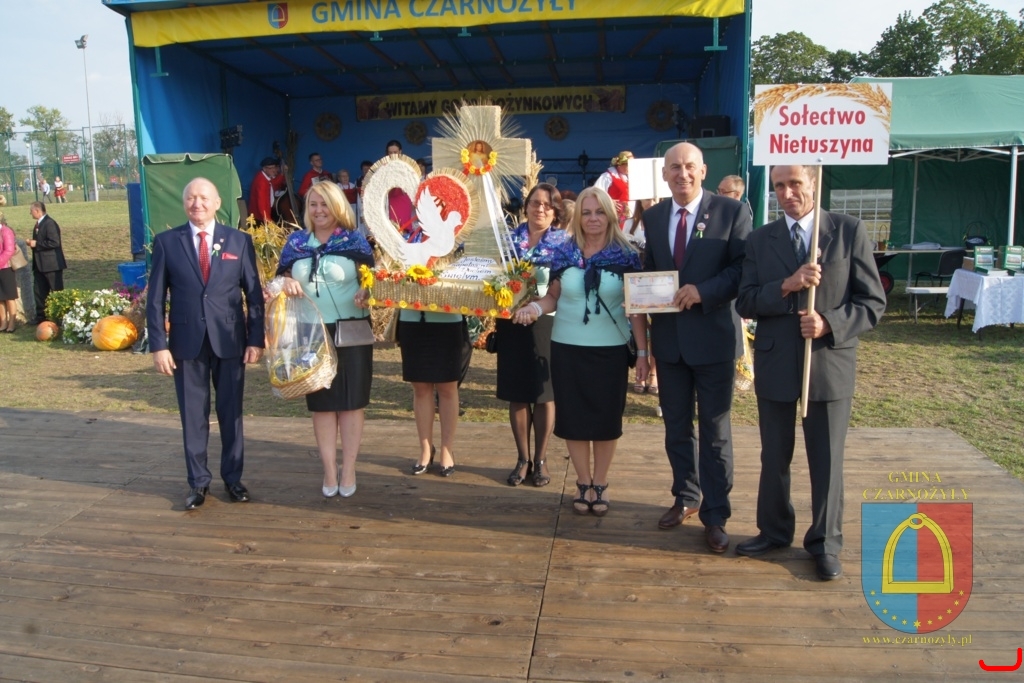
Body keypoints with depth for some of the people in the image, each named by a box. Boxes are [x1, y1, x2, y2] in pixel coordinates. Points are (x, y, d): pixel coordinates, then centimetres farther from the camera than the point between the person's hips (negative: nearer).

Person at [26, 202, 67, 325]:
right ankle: (41, 315, 21)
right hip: (40, 265, 10)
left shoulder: (50, 223, -16)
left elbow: (54, 242, -24)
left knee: (57, 292, 0)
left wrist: (36, 244, -18)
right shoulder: (38, 224, 14)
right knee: (39, 291, 13)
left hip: (52, 264, -10)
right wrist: (32, 242, 2)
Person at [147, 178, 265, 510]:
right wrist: (158, 345, -6)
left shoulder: (239, 241, 2)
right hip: (186, 341, 0)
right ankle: (198, 481, 21)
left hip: (229, 340, 0)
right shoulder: (166, 242, 2)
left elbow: (254, 294, 2)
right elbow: (156, 299, 1)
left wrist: (256, 339, -4)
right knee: (193, 415, 8)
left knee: (231, 413, 10)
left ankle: (233, 477, 24)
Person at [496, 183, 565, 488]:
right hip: (512, 323, 2)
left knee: (544, 393, 5)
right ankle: (523, 459, 20)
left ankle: (540, 460, 19)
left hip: (547, 323, -2)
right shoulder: (510, 238, 8)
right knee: (517, 393, 7)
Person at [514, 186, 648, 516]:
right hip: (568, 348, 2)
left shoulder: (626, 256, -3)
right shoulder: (563, 253, 2)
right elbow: (554, 296, 7)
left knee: (606, 418, 7)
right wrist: (535, 307, -16)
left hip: (611, 349, -1)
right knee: (574, 417, 7)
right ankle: (584, 483, 24)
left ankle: (600, 485, 24)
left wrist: (643, 351, -5)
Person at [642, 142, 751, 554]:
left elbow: (745, 269, -11)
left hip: (712, 337, -4)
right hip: (668, 336, 5)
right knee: (676, 426, 16)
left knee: (714, 430, 6)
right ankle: (685, 498, 35)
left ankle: (715, 515, 18)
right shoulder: (653, 216, 8)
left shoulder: (730, 212, -6)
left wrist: (703, 291, -23)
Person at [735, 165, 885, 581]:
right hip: (774, 365, 2)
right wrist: (787, 286, -19)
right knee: (774, 457, 15)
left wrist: (829, 324, -20)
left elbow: (873, 302, -4)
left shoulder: (850, 231, -2)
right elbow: (745, 304, -3)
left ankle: (825, 543, 27)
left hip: (830, 363, -2)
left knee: (826, 460, 9)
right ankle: (774, 531, 34)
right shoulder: (760, 240, 4)